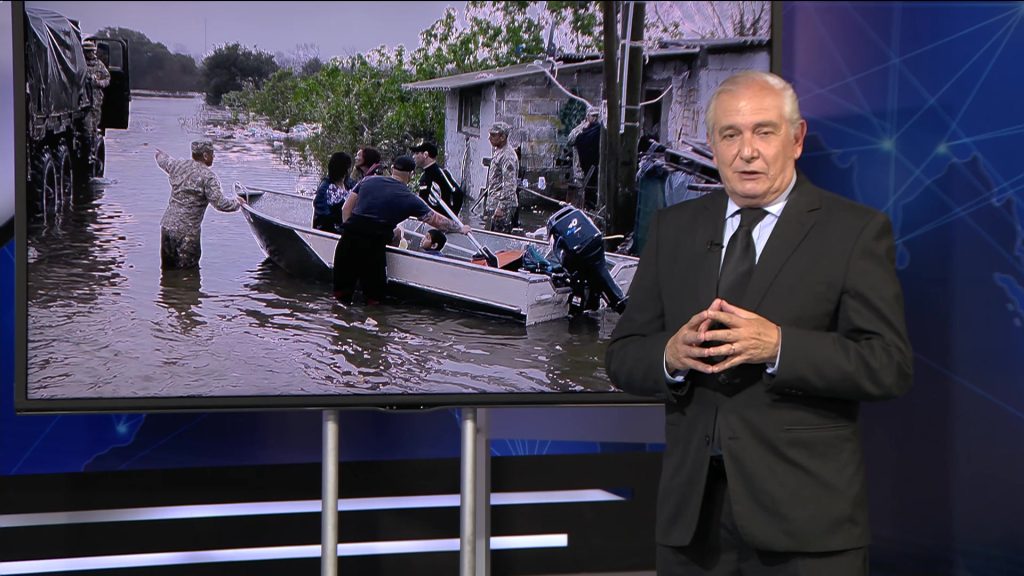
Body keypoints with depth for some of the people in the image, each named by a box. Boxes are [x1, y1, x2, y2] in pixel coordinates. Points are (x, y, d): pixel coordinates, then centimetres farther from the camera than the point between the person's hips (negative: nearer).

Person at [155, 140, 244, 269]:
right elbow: (220, 203, -18)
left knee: (167, 268, 15)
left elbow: (163, 161, 31)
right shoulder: (208, 177, -14)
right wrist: (237, 202, 1)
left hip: (166, 226, 7)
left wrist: (160, 154, 54)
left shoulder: (177, 166, 7)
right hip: (187, 233, -7)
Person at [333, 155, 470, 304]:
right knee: (374, 298, 8)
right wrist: (460, 229, 32)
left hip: (348, 239, 4)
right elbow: (437, 220, 17)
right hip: (373, 247, -4)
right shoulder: (409, 199, 6)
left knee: (341, 293, 12)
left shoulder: (368, 181, 15)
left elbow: (346, 208, 15)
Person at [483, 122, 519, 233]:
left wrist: (501, 207, -25)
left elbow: (509, 185, -23)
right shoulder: (498, 152, 16)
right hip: (494, 203, 10)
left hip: (503, 206, -10)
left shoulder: (508, 156, -17)